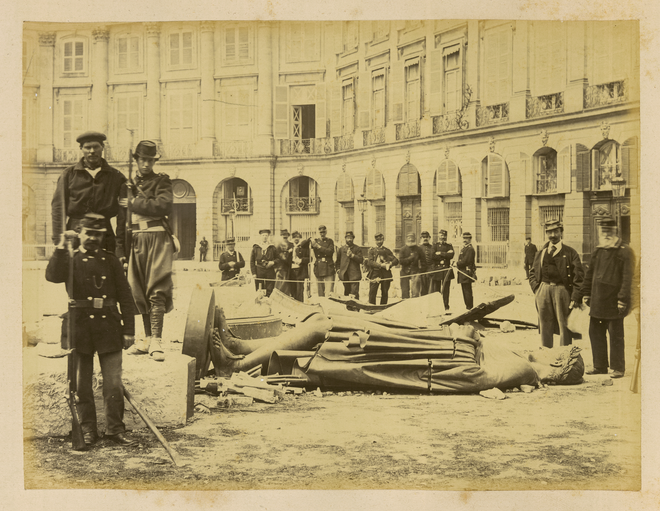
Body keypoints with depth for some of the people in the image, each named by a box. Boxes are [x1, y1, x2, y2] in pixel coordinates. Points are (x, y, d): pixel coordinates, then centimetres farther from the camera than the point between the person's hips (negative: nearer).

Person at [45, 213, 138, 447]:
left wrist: (129, 330, 2)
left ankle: (115, 428, 7)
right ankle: (87, 430, 16)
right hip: (80, 328, 0)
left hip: (109, 327, 0)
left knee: (114, 382, -1)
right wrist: (61, 247, -20)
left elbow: (125, 297, 8)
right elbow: (53, 276, -16)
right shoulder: (70, 259, 7)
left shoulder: (111, 260, 10)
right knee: (82, 382, 6)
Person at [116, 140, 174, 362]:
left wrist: (134, 203, -8)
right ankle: (147, 339, 18)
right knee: (139, 292, 8)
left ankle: (156, 342, -14)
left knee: (157, 290, -12)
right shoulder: (127, 184, 16)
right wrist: (120, 248, 13)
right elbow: (121, 219, 18)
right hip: (136, 241, 5)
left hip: (158, 238, -5)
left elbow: (164, 205, -15)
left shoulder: (161, 181, 4)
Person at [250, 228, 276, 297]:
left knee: (269, 292, -3)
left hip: (270, 271, 0)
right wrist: (253, 273, -3)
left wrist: (273, 262, -9)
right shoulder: (255, 248, 8)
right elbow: (252, 261, 6)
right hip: (259, 272, 0)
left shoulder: (272, 248, 9)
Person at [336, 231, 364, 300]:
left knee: (354, 292, -10)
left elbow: (360, 260, -4)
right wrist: (338, 269, 11)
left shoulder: (357, 249, 6)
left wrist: (352, 255, -14)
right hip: (345, 275, 3)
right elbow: (338, 260, 23)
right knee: (346, 292, 8)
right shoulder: (341, 249, 15)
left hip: (354, 274, -3)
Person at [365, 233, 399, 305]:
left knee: (385, 293, 1)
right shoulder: (371, 250, 9)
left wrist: (390, 264, -15)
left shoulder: (387, 250, 16)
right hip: (375, 274, -2)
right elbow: (370, 262, -5)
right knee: (372, 292, -9)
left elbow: (396, 260, 8)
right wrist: (381, 265, -15)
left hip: (386, 274, 2)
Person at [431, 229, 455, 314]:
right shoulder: (434, 246, 9)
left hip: (446, 270, 1)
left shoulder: (449, 246, 13)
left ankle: (446, 309, 3)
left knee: (446, 290, 1)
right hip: (436, 270, -1)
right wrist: (445, 254, -8)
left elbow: (451, 255, -6)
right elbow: (433, 256, -9)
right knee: (435, 291, -1)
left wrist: (440, 253, -7)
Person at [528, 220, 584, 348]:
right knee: (545, 327, 10)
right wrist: (536, 289, 4)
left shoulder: (570, 252, 1)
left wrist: (575, 297, -11)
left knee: (564, 326, 0)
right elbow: (532, 272, 19)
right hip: (543, 292, 4)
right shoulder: (541, 253, 14)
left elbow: (579, 276, -4)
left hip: (562, 291, -4)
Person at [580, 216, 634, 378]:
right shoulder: (598, 251, 13)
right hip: (597, 301, 7)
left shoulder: (624, 252, -8)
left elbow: (628, 277, -13)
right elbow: (590, 273, 20)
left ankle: (618, 368, 10)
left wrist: (623, 298, -17)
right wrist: (586, 293, 16)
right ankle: (600, 366, 21)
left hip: (614, 302, -7)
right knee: (595, 332, 10)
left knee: (616, 334, 0)